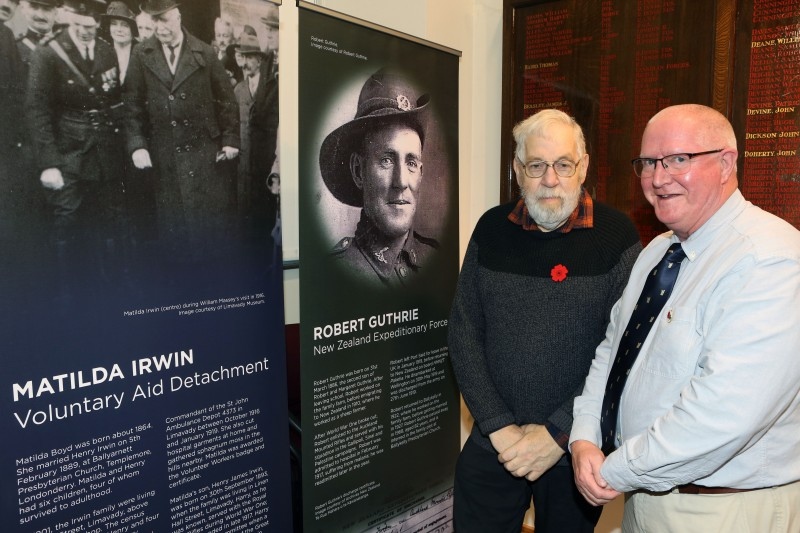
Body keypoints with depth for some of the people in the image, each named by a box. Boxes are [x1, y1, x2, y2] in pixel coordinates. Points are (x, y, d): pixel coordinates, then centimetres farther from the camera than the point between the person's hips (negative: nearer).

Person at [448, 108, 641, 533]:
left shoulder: (617, 237, -9)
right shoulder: (492, 228, 0)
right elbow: (463, 332, -1)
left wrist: (559, 434, -14)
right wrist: (499, 427, -8)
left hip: (575, 447, -2)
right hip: (492, 442, 2)